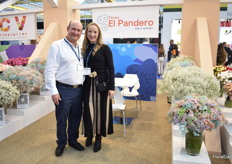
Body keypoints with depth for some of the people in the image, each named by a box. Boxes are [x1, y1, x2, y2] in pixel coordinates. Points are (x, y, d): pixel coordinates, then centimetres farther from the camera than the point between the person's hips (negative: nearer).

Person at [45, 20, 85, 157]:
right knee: (62, 120, 9)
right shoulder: (57, 46, -8)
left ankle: (73, 140, 36)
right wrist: (53, 91, -15)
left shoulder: (80, 48, 12)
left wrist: (84, 85, 11)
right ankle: (61, 143, 29)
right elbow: (50, 70, -11)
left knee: (76, 118, 16)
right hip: (64, 90, -5)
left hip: (79, 89, 6)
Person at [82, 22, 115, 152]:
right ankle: (90, 134, 31)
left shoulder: (104, 48, -5)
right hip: (88, 85, 4)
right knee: (89, 110, 11)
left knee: (101, 110, 6)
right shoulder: (85, 49, 9)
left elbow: (111, 69, -8)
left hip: (102, 84, -4)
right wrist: (82, 83, 5)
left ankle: (98, 137, 23)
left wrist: (111, 87, -13)